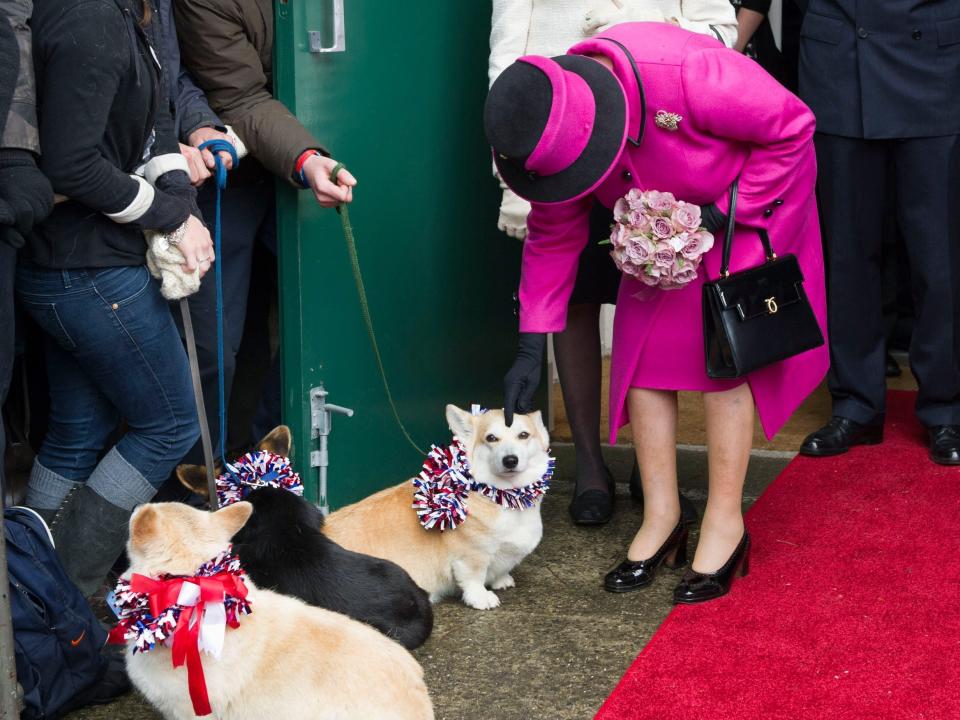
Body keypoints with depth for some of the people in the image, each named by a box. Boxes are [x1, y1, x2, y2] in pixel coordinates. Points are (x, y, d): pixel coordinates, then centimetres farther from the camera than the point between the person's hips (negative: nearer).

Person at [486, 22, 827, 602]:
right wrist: (531, 348, -11)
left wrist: (725, 214, -27)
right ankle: (661, 518, 9)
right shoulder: (554, 128, -21)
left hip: (749, 205, -5)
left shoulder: (687, 74, -41)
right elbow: (554, 237, -8)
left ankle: (725, 525, -3)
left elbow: (791, 126, -26)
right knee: (641, 353, -2)